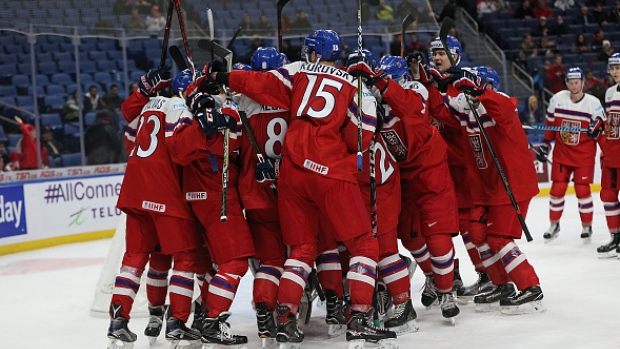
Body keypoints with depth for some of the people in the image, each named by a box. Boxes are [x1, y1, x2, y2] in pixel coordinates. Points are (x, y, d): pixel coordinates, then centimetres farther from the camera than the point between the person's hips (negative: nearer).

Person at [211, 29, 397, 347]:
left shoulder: (298, 72, 10)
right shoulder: (356, 86, 5)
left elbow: (260, 84, 4)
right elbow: (359, 139, -2)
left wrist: (226, 78, 18)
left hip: (293, 169, 4)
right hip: (333, 173, -3)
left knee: (302, 247, 15)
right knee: (363, 246, 3)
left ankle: (285, 320, 7)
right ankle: (359, 320, -10)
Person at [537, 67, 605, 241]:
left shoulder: (593, 103, -10)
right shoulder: (557, 99, -5)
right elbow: (550, 123, 8)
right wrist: (545, 144, 8)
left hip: (584, 155, -2)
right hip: (561, 152, 2)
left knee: (582, 190, -3)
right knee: (557, 189, 1)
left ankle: (587, 225, 14)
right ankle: (554, 224, 17)